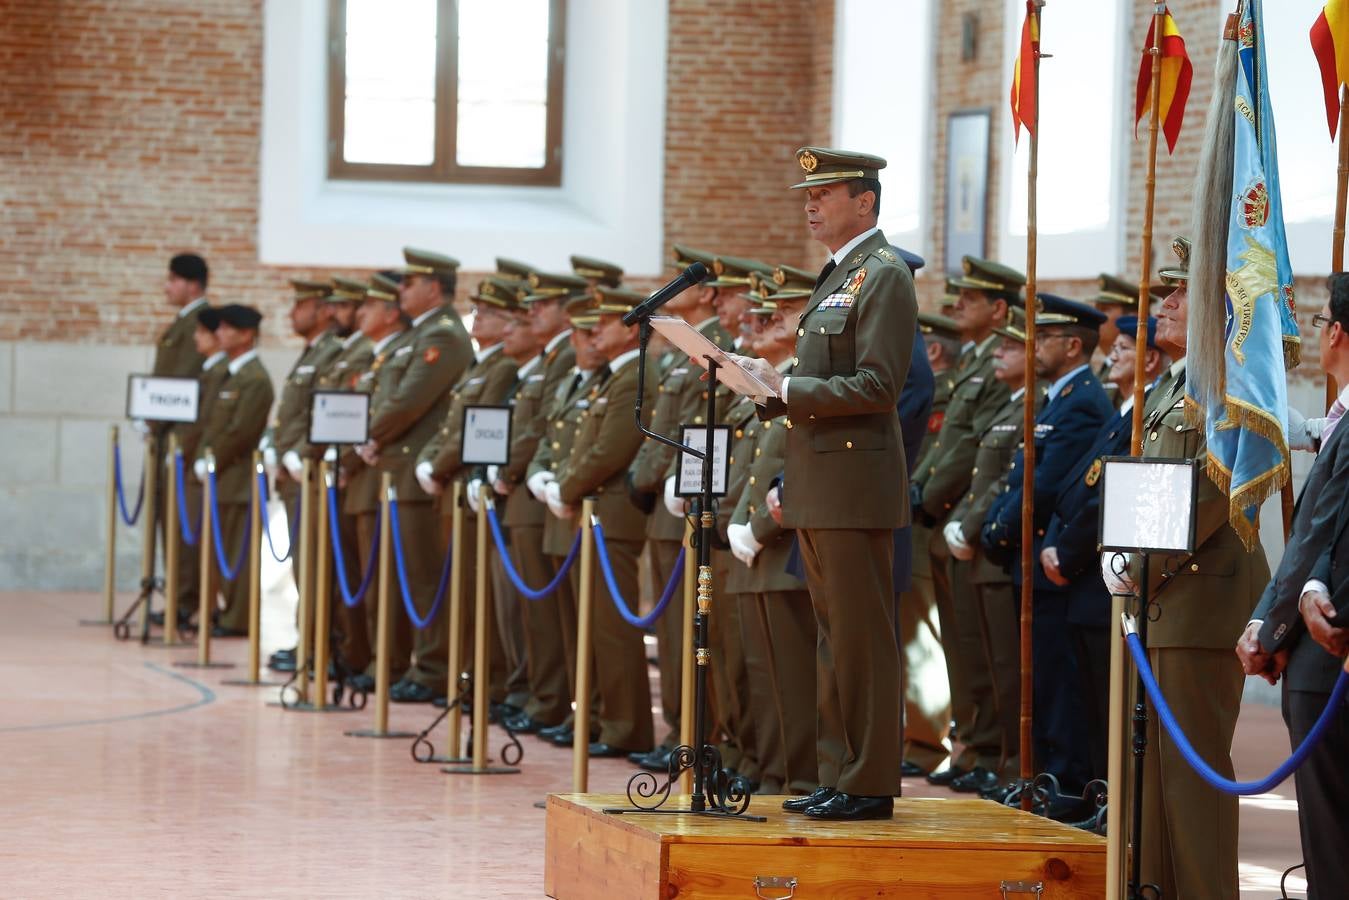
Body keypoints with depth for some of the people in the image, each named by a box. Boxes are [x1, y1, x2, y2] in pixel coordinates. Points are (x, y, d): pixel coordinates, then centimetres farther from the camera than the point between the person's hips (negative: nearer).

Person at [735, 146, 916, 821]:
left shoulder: (884, 275, -10)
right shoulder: (836, 277, 20)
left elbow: (876, 385, -19)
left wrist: (784, 387, -18)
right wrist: (767, 386, 9)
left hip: (856, 486, -10)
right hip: (819, 492, 10)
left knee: (861, 638, -7)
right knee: (833, 637, 12)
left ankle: (870, 784, -4)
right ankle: (837, 776, 17)